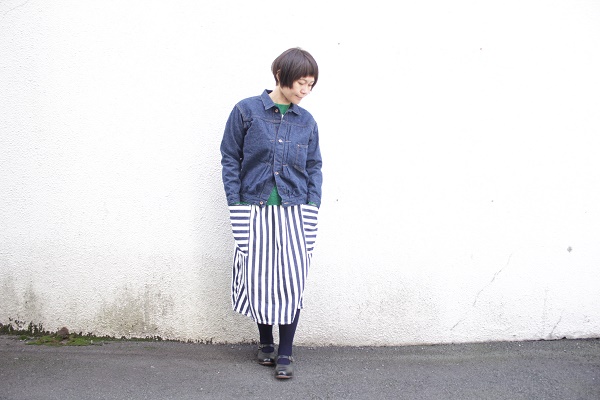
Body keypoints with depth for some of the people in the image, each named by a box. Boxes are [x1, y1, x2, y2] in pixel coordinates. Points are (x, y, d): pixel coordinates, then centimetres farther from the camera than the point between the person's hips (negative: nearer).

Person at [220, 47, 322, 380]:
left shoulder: (306, 121, 6)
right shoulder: (246, 111, -2)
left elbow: (314, 168, 9)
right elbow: (230, 160, -1)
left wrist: (312, 212, 0)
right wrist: (237, 211, -6)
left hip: (294, 211, 2)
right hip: (255, 209, -1)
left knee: (291, 279, -1)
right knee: (258, 278, 6)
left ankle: (285, 352, 14)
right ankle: (265, 341, 29)